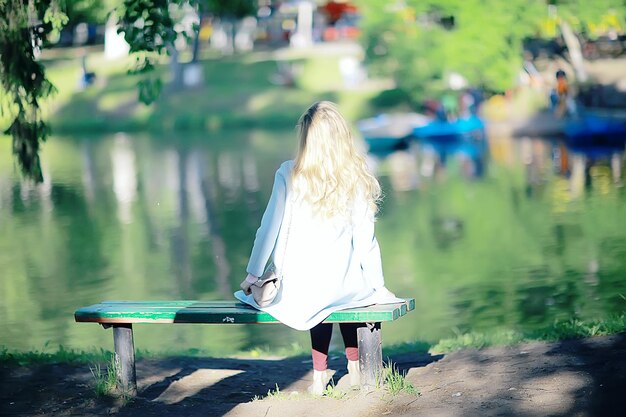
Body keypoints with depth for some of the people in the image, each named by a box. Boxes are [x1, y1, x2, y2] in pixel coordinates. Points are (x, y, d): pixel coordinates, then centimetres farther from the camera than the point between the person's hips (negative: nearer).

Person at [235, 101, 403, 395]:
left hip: (296, 292, 0)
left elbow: (270, 227, -3)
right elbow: (365, 239, -2)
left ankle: (319, 374, 33)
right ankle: (354, 368, 40)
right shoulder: (356, 179, -4)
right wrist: (379, 287, 8)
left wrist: (253, 274, 7)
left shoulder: (289, 174, -5)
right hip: (342, 289, 0)